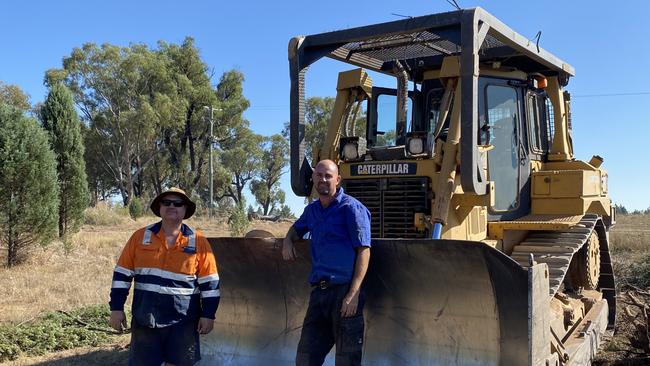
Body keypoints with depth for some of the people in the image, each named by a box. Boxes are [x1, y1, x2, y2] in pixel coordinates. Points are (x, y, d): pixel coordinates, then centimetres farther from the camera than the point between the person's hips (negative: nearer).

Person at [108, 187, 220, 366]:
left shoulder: (198, 242, -1)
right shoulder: (140, 237, 2)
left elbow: (209, 282, 0)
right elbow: (122, 274, 5)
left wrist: (208, 315, -4)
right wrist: (116, 308, 1)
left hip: (183, 323, -1)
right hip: (144, 321, 1)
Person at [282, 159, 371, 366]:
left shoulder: (351, 208, -6)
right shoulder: (312, 210, 16)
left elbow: (364, 250, -12)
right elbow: (297, 228, 39)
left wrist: (353, 294, -20)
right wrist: (288, 240, 14)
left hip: (345, 291, -7)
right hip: (319, 292, 7)